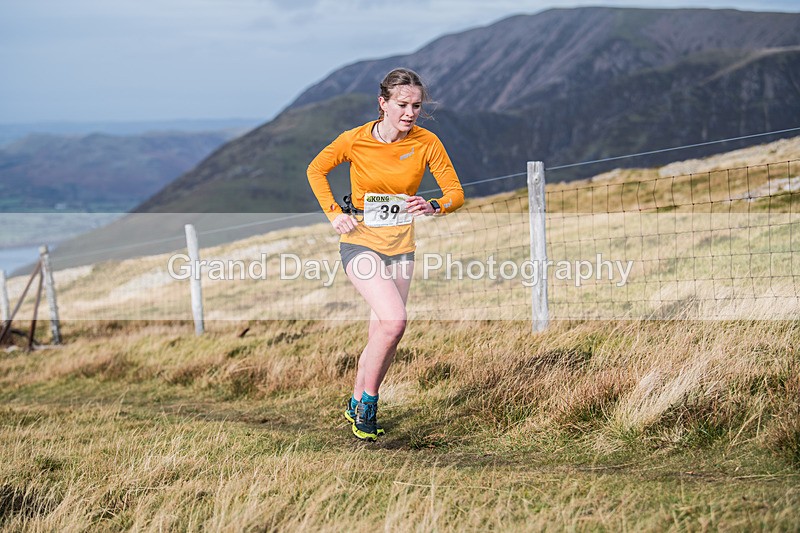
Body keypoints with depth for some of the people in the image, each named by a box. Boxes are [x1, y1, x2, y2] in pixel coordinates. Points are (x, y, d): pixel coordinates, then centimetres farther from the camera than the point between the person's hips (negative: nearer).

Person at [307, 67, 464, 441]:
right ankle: (367, 402, -6)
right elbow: (316, 170, 4)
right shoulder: (355, 140, -13)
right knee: (394, 321, -23)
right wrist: (334, 213, -7)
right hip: (360, 241, -4)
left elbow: (456, 193, -5)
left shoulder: (427, 143, -8)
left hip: (400, 247, 4)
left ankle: (357, 405, 28)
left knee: (382, 335, 6)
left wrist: (433, 206, -27)